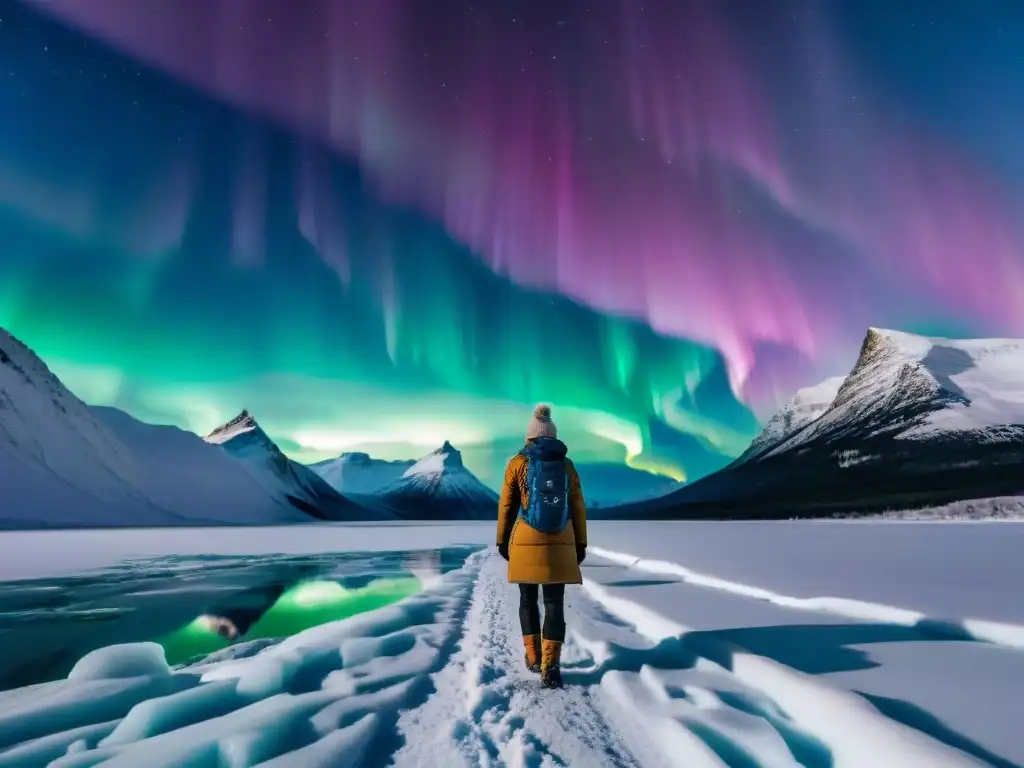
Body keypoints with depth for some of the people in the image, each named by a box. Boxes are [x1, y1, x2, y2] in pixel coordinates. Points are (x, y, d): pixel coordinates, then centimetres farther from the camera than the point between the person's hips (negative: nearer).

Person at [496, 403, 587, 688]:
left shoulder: (518, 463, 0)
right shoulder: (567, 465, 5)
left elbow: (506, 505, 2)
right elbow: (578, 508, 6)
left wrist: (502, 541, 10)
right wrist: (580, 544, 12)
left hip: (526, 542, -1)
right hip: (560, 544, 1)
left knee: (528, 599, 16)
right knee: (555, 603, 4)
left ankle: (534, 658, 23)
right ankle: (550, 668, -3)